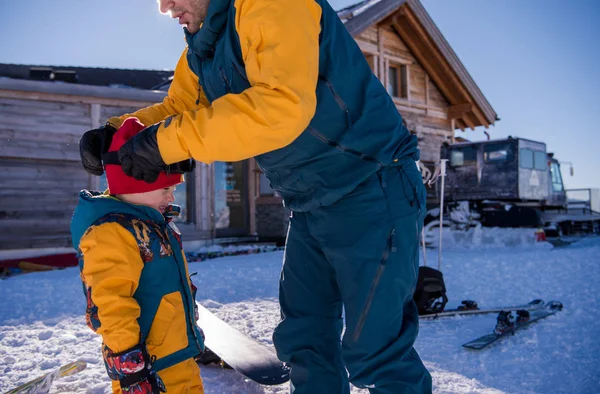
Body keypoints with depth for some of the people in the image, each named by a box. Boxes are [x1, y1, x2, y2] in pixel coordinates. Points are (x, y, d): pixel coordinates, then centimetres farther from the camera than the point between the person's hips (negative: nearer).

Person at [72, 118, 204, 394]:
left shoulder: (153, 223, 12)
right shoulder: (111, 233, -21)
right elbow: (110, 303, -26)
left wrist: (191, 336, 28)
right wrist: (129, 365, -25)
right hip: (148, 367, -10)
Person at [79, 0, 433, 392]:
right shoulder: (203, 47, 10)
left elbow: (282, 103, -33)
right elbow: (176, 108, 14)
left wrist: (169, 141, -27)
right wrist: (116, 132, -5)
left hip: (371, 194, -8)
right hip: (311, 208, 9)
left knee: (374, 349, -1)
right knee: (303, 340, 16)